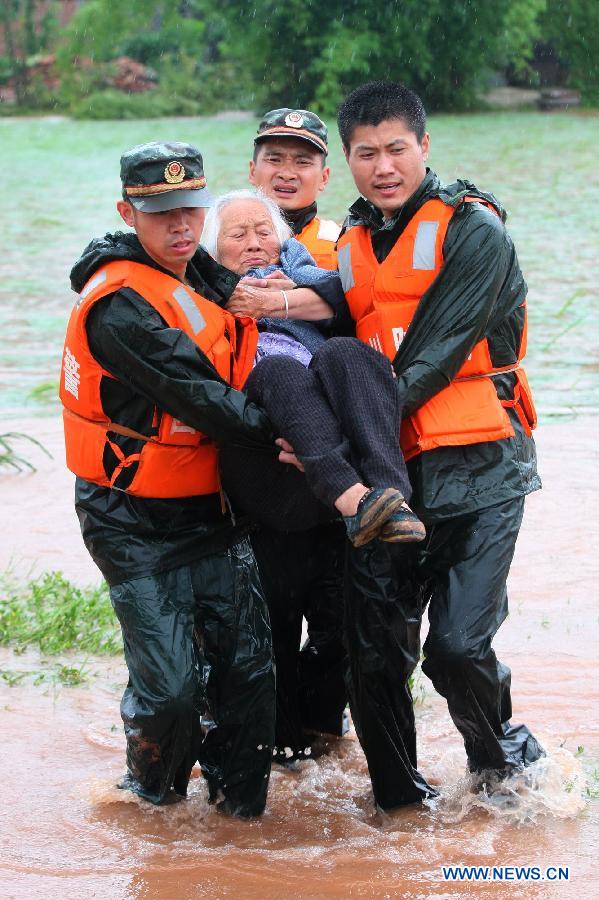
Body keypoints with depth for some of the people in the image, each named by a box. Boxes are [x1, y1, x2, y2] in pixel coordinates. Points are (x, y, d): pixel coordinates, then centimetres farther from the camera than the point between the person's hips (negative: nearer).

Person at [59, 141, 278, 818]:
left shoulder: (206, 276, 7)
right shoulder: (118, 304, -20)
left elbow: (238, 388, 23)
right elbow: (197, 398, -24)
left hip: (210, 509, 7)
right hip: (137, 524, -7)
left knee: (247, 663, 3)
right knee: (169, 682, -9)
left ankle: (240, 802, 19)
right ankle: (152, 801, 17)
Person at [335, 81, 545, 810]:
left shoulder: (473, 230, -5)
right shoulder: (350, 245, 15)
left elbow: (434, 359, -14)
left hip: (475, 474, -5)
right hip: (383, 477, 5)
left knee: (458, 645, -14)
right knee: (373, 653, 3)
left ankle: (502, 756, 16)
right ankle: (400, 799, 23)